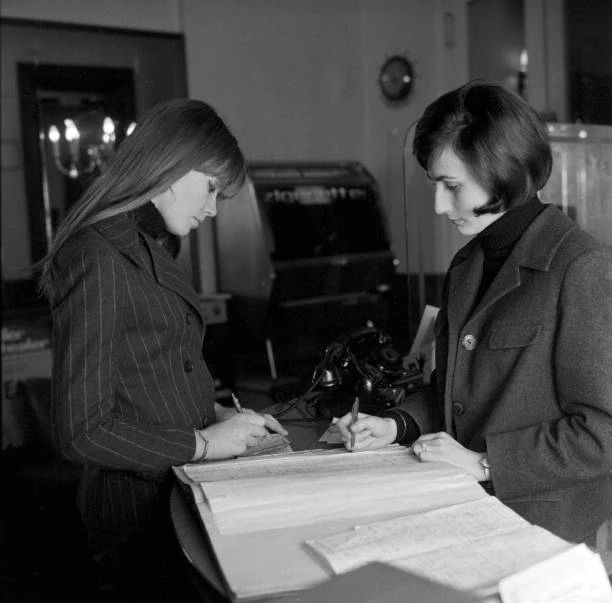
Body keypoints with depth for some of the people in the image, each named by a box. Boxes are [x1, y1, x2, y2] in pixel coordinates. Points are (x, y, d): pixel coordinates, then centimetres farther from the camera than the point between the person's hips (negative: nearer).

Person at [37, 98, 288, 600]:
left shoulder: (154, 250, 11)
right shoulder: (97, 257, -18)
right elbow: (81, 431, -21)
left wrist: (217, 414, 2)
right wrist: (202, 442, -16)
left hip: (179, 490, 9)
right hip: (137, 507, -9)